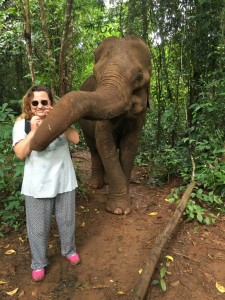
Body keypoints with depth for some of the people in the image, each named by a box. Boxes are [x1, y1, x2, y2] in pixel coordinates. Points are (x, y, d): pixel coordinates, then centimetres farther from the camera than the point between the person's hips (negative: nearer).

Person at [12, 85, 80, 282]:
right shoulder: (22, 124, -5)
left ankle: (69, 250, 44)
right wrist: (33, 130, -21)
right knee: (38, 227, 12)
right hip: (37, 186, -1)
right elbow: (20, 154, -15)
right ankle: (38, 263, 36)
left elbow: (76, 139, -14)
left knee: (67, 220, 18)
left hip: (64, 181, 2)